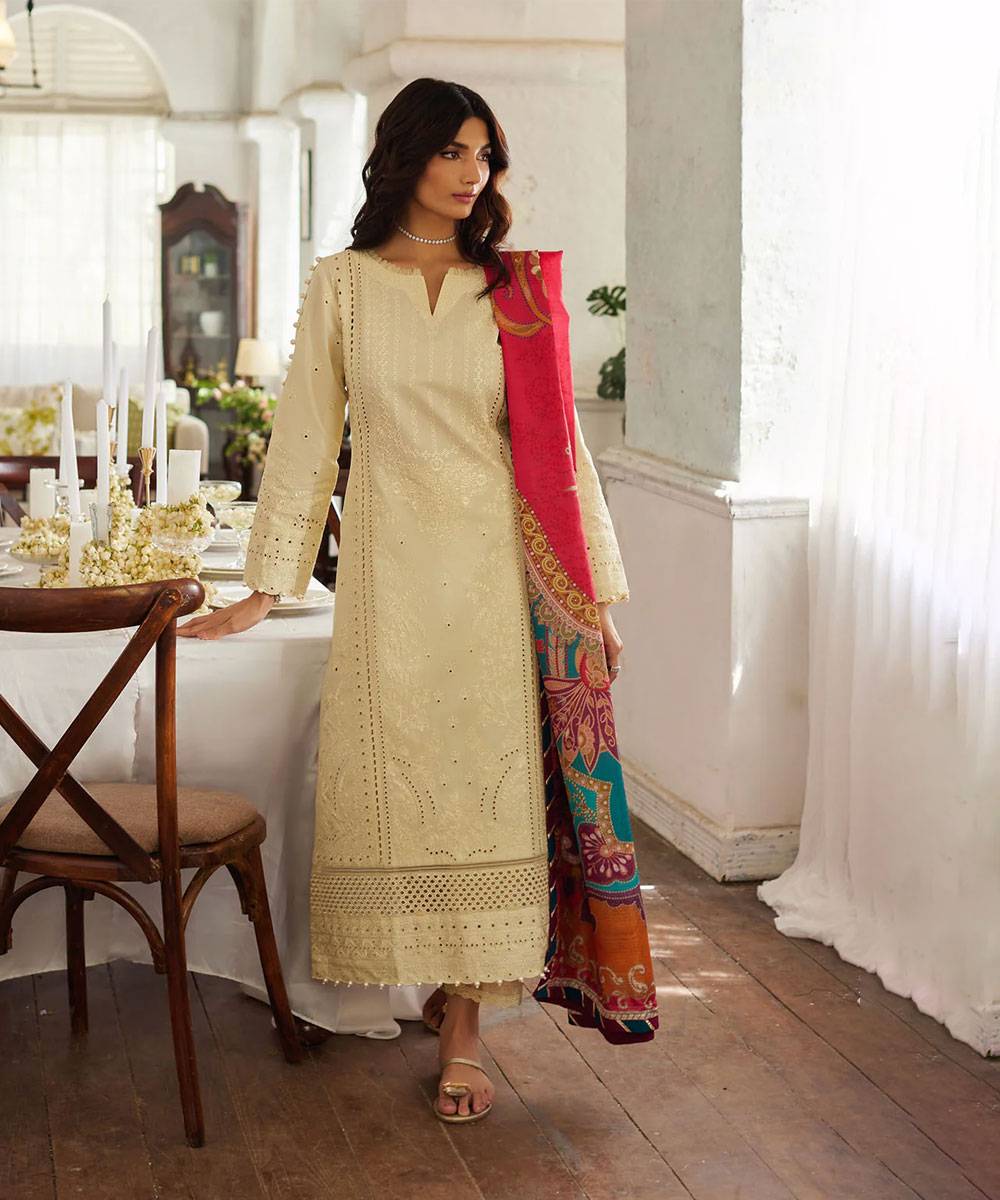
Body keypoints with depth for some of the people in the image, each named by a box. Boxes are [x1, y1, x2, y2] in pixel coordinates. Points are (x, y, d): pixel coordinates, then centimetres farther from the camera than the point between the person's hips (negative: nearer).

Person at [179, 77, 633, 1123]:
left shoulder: (508, 291, 6)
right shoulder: (341, 287, 5)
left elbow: (558, 444, 6)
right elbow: (306, 440, 5)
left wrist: (598, 593, 3)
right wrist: (267, 585, 1)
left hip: (491, 565, 0)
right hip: (389, 566, 0)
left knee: (483, 778, -2)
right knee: (401, 775, 2)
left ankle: (463, 1027, 4)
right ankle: (441, 973, 24)